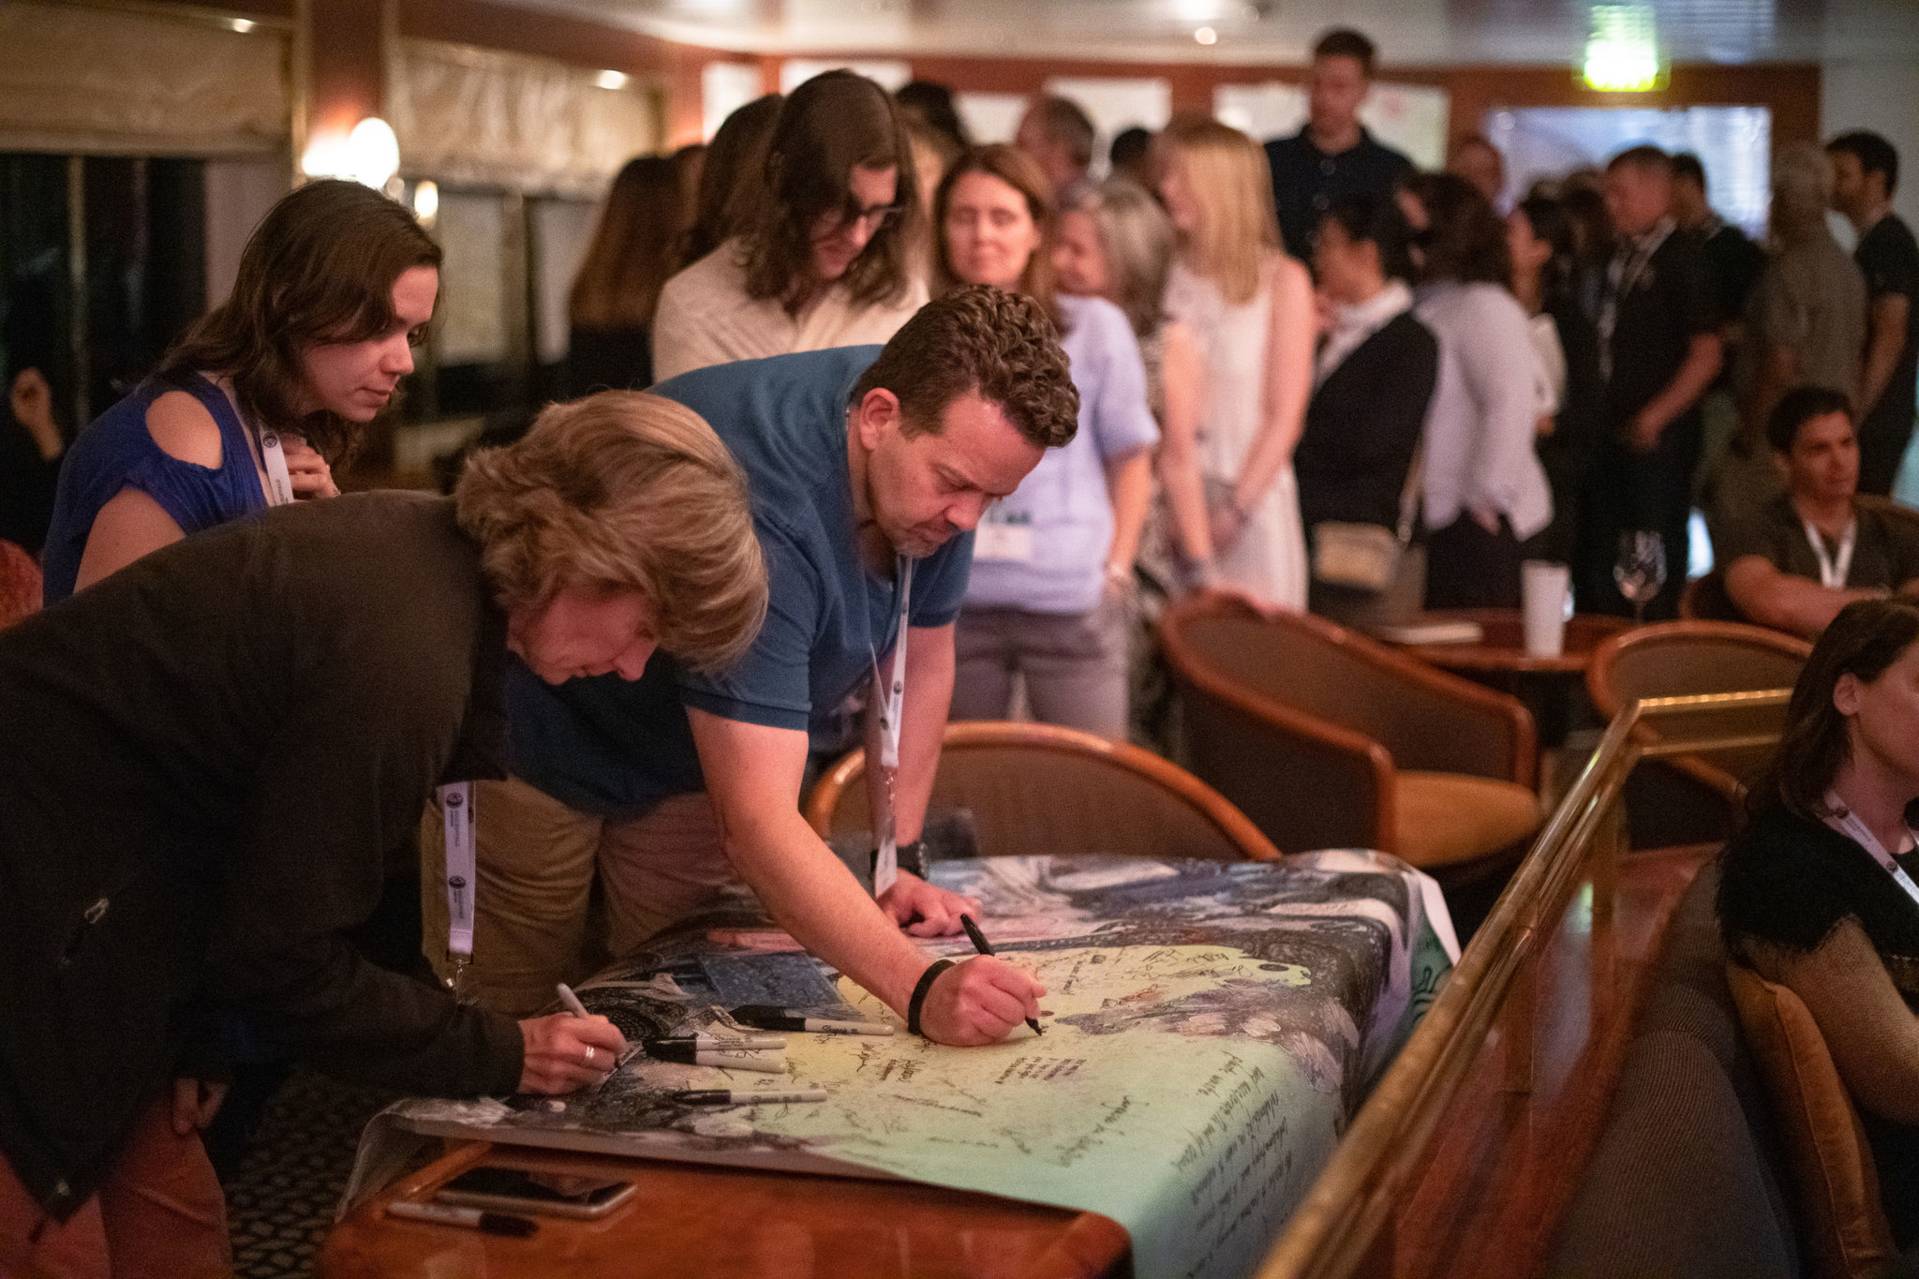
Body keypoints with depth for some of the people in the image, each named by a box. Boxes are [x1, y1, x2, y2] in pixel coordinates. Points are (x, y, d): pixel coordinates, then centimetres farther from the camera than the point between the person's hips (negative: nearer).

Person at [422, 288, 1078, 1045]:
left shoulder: (941, 433, -16)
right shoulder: (761, 506, -40)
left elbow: (920, 663, 0)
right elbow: (759, 821, -46)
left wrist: (899, 862, -5)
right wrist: (919, 990, -54)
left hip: (690, 762, 7)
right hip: (533, 735, -7)